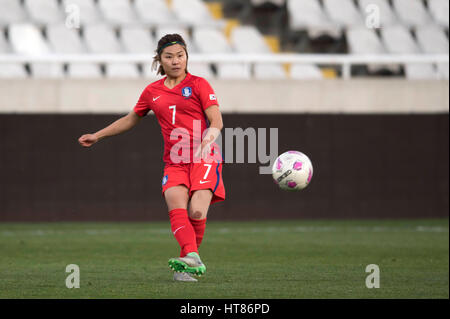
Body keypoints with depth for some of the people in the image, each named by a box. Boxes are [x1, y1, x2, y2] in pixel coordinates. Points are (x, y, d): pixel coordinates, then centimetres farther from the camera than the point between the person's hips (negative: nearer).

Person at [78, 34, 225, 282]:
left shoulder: (198, 85, 3)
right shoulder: (152, 92, 16)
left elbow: (216, 121, -4)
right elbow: (131, 119, 31)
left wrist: (208, 138, -26)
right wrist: (97, 136, 32)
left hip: (204, 159, -3)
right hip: (174, 163, 3)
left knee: (197, 211, -21)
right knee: (176, 208, -24)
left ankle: (189, 261, -3)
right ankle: (192, 258, -38)